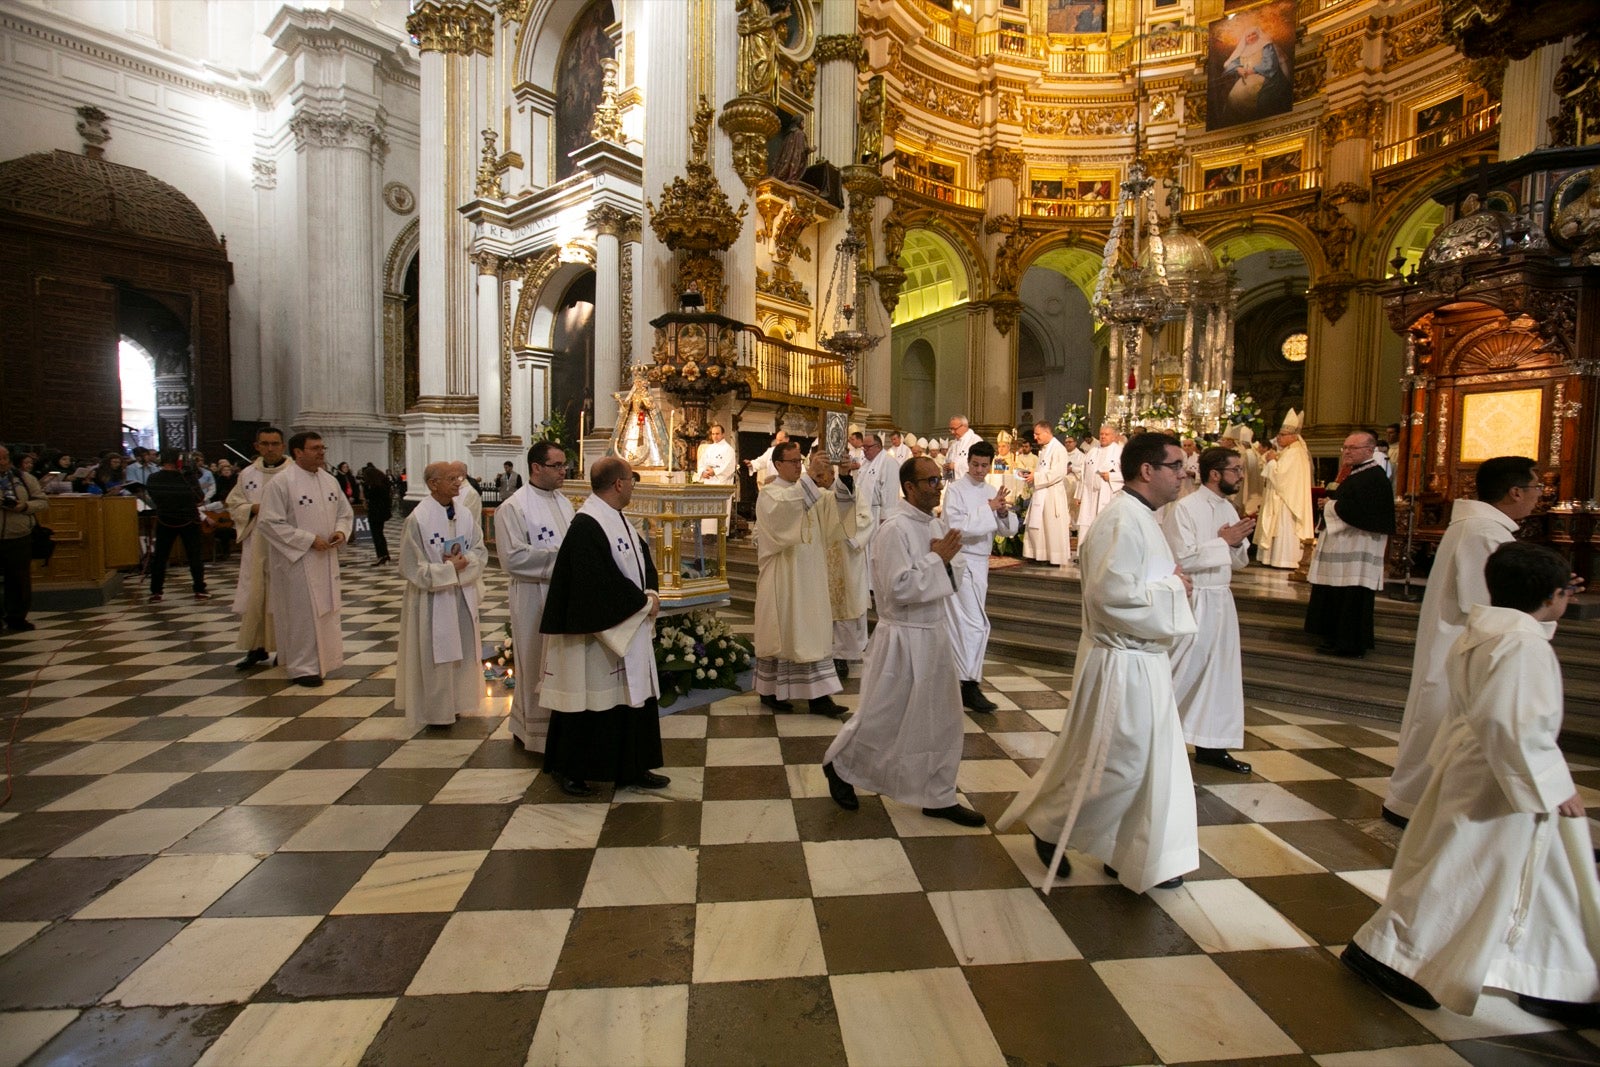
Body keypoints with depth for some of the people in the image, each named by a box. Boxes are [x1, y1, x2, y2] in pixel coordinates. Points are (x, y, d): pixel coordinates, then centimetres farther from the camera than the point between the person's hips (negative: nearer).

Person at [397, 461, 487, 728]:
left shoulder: (464, 514, 2)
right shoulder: (418, 518, -15)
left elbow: (480, 550, 4)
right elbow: (412, 567, -14)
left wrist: (463, 562, -16)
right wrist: (450, 568, -17)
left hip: (463, 595, 6)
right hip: (433, 599, -6)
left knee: (462, 652, 14)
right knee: (435, 656, 6)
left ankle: (456, 702, 31)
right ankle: (436, 710, 21)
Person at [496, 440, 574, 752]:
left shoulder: (563, 501, 9)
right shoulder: (513, 507, -13)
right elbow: (513, 558, -20)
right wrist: (558, 555, -20)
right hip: (534, 597, -6)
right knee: (538, 665, 6)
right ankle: (532, 729, 24)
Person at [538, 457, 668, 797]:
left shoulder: (619, 520, 9)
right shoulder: (586, 527, -21)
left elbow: (643, 555, 14)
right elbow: (604, 582, -26)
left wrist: (649, 592, -5)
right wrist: (643, 603, -14)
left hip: (628, 631, 9)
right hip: (595, 632, -9)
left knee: (633, 699, 13)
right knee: (588, 703, 5)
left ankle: (633, 769, 25)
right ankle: (568, 770, 24)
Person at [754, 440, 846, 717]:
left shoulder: (809, 491, 16)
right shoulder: (769, 494, -10)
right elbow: (784, 506, -34)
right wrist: (809, 475, -40)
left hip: (809, 575, 7)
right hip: (782, 578, -7)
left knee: (814, 633, 6)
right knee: (780, 632, 3)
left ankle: (819, 696, 12)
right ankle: (770, 691, 19)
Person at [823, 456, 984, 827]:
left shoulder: (937, 525, 6)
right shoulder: (894, 528, -18)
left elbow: (957, 576, 11)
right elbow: (899, 588, -24)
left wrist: (948, 561, -10)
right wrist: (936, 558, -18)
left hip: (934, 632, 8)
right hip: (902, 638, -8)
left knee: (943, 717, 14)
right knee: (882, 716, 7)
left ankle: (938, 796, 29)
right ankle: (839, 765, 33)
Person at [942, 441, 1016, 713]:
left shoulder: (992, 492, 10)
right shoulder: (955, 490, -8)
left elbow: (1008, 530, 7)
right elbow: (956, 526, -20)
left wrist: (1004, 512, -13)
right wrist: (988, 509, -21)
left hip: (980, 563, 6)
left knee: (958, 623, 16)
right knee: (976, 624, -10)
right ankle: (970, 685, -4)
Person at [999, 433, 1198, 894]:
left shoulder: (1140, 516, 11)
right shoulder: (1121, 521, -21)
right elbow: (1111, 595, -29)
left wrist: (1172, 583, 3)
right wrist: (1172, 588, -16)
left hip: (1145, 659, 10)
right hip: (1121, 665, -10)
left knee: (1154, 762, 17)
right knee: (1115, 764, 2)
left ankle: (1144, 857, 32)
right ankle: (1046, 824, 24)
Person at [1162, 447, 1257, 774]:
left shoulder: (1229, 509, 10)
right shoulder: (1184, 508, -15)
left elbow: (1239, 563, 14)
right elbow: (1183, 559, -21)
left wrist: (1238, 542, -6)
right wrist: (1223, 540, -15)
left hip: (1221, 600, 8)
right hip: (1192, 600, -8)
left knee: (1220, 674, 13)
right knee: (1182, 673, 0)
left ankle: (1211, 745, 26)